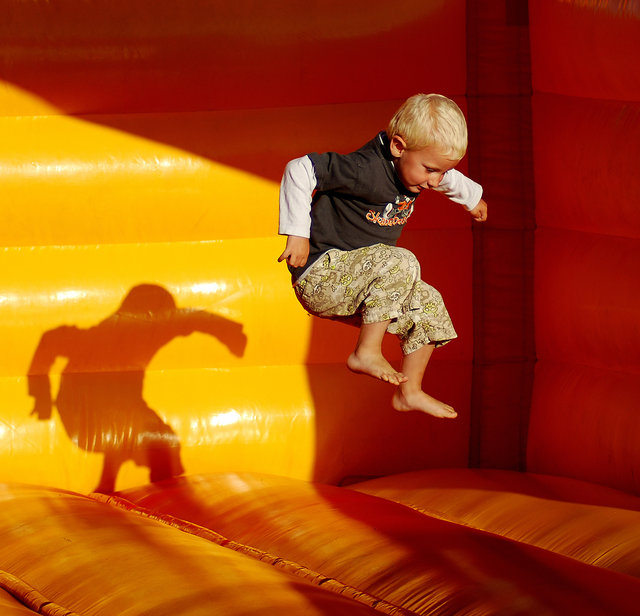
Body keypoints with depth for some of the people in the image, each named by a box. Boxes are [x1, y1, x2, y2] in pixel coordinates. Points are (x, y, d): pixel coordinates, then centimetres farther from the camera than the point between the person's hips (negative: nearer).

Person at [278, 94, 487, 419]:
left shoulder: (415, 167, 3)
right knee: (401, 265, -28)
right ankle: (366, 352, -19)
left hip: (352, 287, 9)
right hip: (320, 275, -9)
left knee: (429, 306, 6)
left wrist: (472, 197, 49)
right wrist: (298, 233, -25)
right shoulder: (367, 170, -26)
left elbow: (449, 178, 29)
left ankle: (409, 391, 18)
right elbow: (299, 170, -28)